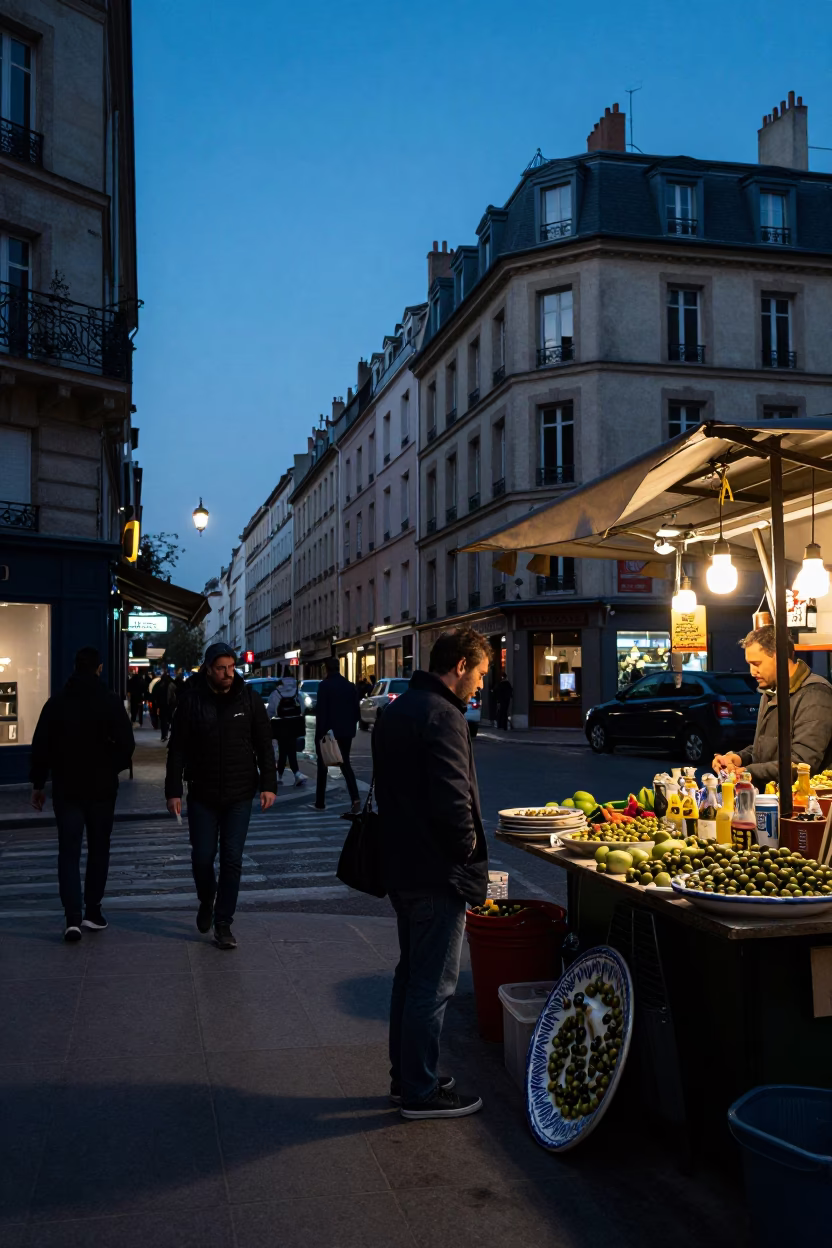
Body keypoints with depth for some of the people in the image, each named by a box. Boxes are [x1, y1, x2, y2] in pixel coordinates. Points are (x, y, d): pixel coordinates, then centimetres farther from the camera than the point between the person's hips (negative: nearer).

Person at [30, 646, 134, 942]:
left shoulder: (57, 702, -1)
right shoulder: (111, 702, -6)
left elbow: (41, 746, 0)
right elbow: (126, 744, -8)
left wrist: (38, 784, 9)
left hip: (66, 788, 1)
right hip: (102, 787, -1)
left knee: (69, 852, 3)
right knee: (98, 849, 13)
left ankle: (73, 918, -8)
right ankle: (92, 911, 14)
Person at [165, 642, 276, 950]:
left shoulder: (248, 698, -2)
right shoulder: (191, 700, -5)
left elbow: (264, 744, 2)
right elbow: (177, 749, -2)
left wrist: (268, 784, -4)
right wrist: (173, 791, -5)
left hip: (239, 795, 0)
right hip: (202, 794, 0)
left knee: (232, 860, 0)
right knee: (202, 858, 4)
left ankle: (223, 923, 11)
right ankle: (206, 901, 35)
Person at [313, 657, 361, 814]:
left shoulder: (325, 685, -11)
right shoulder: (350, 686, 7)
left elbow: (321, 711, -14)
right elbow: (356, 710, 10)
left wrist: (319, 733, -11)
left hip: (327, 731, -5)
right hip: (345, 731, 5)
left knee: (323, 766, 9)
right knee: (345, 764, 10)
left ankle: (320, 802, 13)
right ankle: (355, 798, -10)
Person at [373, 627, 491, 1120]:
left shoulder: (397, 709, 12)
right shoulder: (443, 716, -20)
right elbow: (453, 801, -26)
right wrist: (469, 848, -10)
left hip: (402, 866, 10)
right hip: (437, 874, -10)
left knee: (411, 976, 20)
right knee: (433, 986, 3)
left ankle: (405, 1076, 31)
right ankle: (421, 1092, 14)